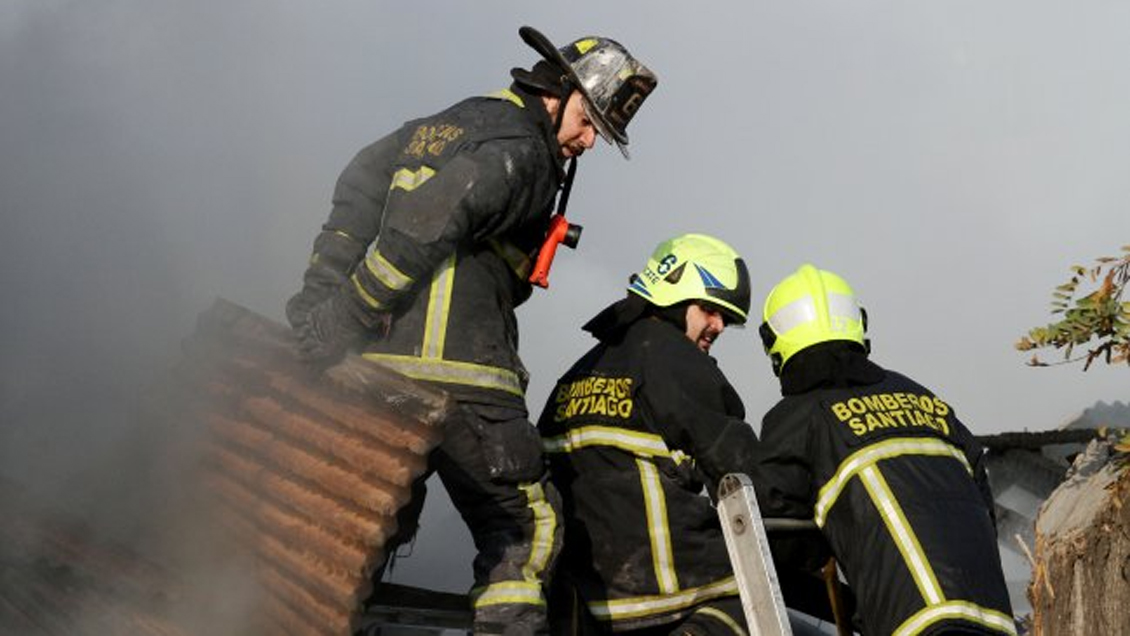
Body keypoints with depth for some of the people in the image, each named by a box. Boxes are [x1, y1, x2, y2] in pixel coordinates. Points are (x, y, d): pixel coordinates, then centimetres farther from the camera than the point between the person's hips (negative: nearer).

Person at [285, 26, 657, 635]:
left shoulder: (442, 126, 21)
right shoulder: (520, 152, -8)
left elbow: (359, 182, 14)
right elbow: (423, 224, -20)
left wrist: (321, 291, 5)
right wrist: (344, 319, -18)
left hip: (375, 362, 9)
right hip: (456, 372, -9)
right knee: (526, 525, 2)